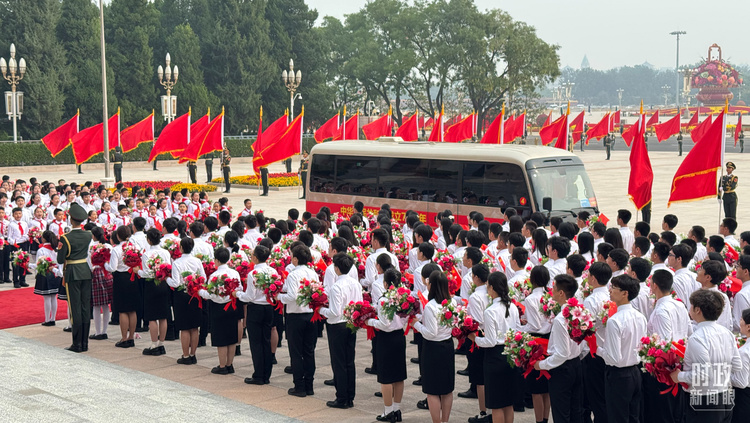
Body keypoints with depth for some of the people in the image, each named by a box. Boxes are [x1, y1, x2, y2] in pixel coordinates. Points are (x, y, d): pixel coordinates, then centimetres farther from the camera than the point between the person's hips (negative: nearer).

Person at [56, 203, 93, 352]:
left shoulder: (66, 238, -13)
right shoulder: (88, 235, 1)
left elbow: (60, 260, -11)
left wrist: (59, 249, 8)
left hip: (72, 274, -5)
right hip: (86, 272, 5)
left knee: (75, 308, -2)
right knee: (86, 308, 8)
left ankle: (77, 344, 0)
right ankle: (85, 343, 12)